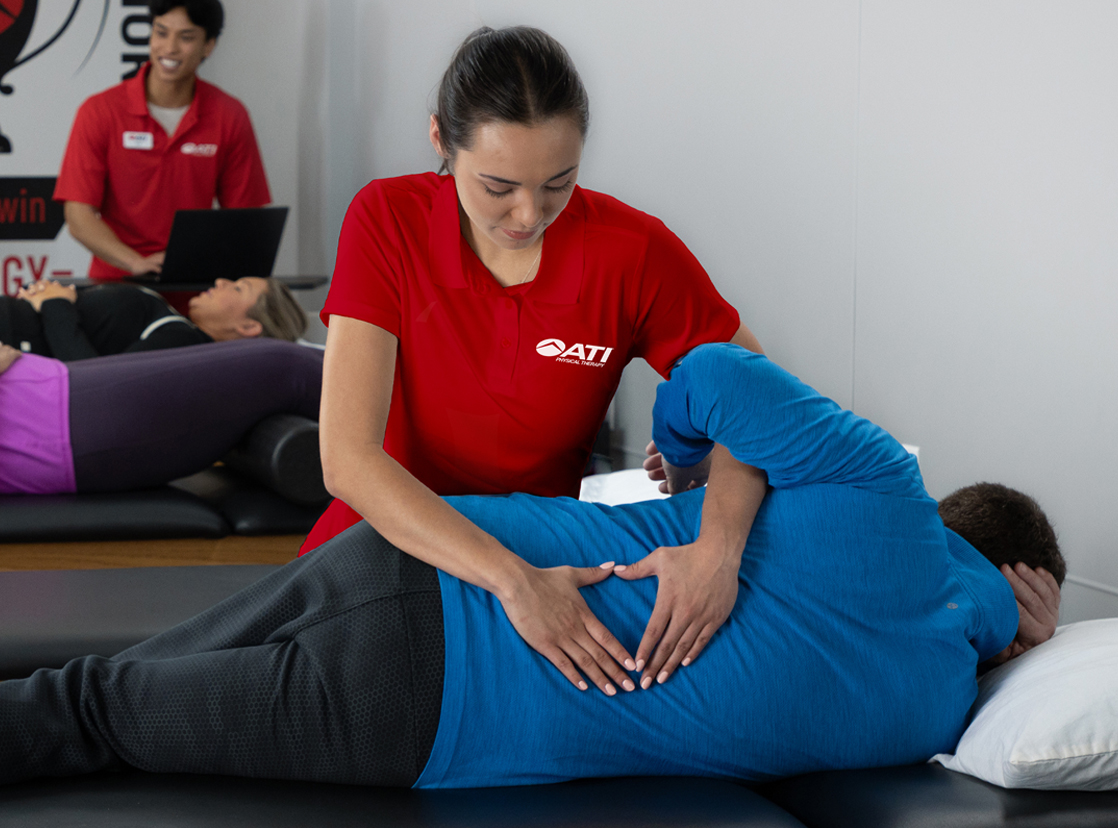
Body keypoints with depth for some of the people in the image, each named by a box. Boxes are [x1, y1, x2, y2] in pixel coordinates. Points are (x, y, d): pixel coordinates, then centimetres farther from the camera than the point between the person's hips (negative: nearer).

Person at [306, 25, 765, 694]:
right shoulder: (388, 221, -14)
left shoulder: (633, 251, -14)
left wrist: (720, 545, -27)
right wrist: (511, 581, -36)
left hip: (542, 562, 1)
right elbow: (349, 460, -22)